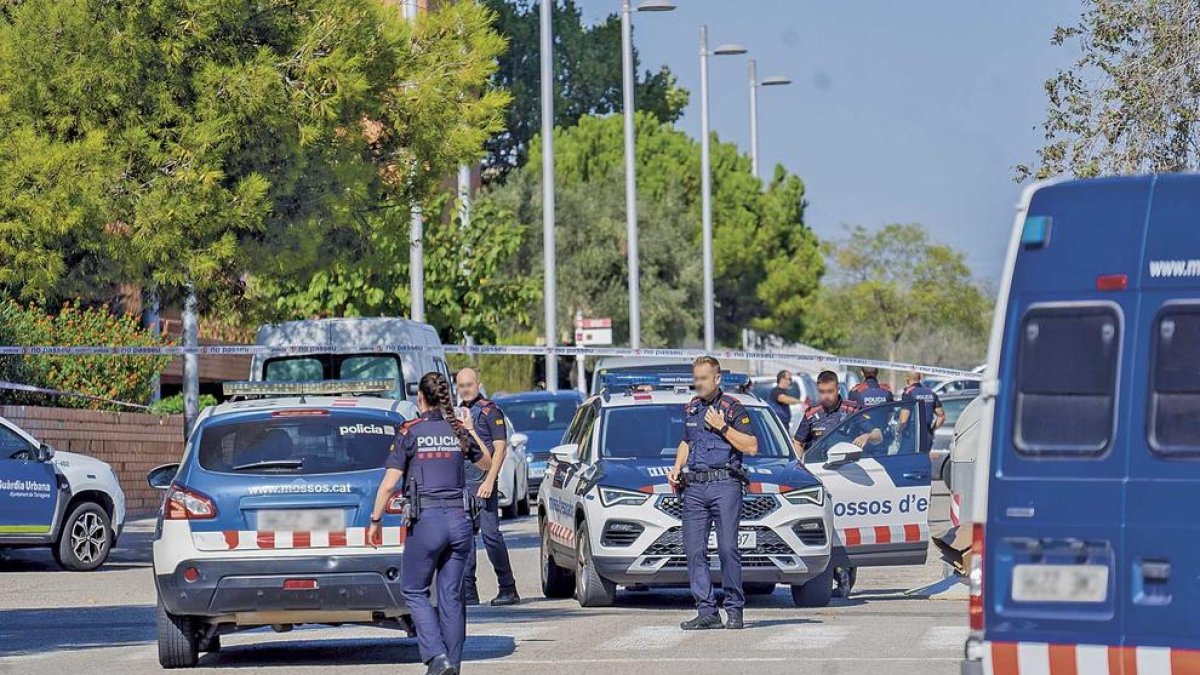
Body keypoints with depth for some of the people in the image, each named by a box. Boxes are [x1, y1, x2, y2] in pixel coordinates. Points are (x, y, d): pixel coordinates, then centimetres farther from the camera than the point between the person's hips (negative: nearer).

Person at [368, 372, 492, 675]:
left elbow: (389, 484, -7)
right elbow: (486, 463, 26)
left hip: (426, 520, -4)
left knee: (414, 591, 8)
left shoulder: (409, 431, -4)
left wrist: (375, 520, 3)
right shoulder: (459, 430, 7)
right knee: (451, 595, 11)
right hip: (459, 519, 4)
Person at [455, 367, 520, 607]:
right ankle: (468, 593, 7)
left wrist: (489, 481, -17)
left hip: (481, 482, -7)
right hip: (459, 483, 7)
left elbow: (500, 447, -9)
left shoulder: (490, 411, -3)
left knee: (490, 533, -10)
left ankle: (508, 589, -4)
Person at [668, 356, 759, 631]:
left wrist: (723, 427, -10)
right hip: (694, 487, 6)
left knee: (727, 548, -10)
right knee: (694, 550, -2)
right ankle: (707, 611, 0)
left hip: (725, 484, -6)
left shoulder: (732, 408, 1)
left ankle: (735, 610, -5)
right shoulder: (691, 409, 18)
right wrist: (676, 468, 16)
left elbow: (751, 446, -4)